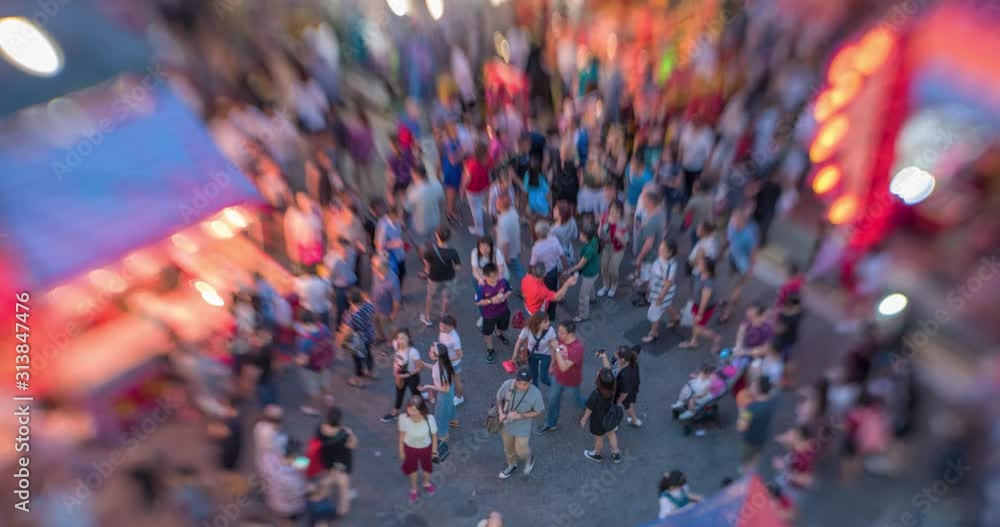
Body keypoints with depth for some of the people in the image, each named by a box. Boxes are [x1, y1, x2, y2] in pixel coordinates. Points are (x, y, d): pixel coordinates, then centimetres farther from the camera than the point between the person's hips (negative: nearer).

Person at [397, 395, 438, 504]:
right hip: (410, 447, 0)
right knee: (411, 468, 28)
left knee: (427, 467, 29)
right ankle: (413, 489, 59)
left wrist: (434, 450, -2)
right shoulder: (403, 418, -35)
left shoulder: (429, 419, -37)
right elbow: (402, 434, -14)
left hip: (425, 447, 0)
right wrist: (401, 451, -1)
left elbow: (434, 435, -17)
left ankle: (426, 483, 64)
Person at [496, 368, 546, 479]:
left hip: (522, 428, -3)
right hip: (506, 424, 3)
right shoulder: (507, 384, -25)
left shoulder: (535, 393, -29)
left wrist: (519, 416, -25)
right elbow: (499, 398, -5)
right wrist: (501, 412, -21)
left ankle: (529, 458, 47)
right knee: (508, 448, 25)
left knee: (521, 451, 11)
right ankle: (513, 465, 55)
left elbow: (538, 412, -14)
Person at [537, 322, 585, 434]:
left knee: (577, 401, 23)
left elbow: (563, 367, -43)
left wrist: (557, 349, -45)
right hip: (559, 378, 6)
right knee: (553, 399, 21)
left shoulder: (577, 348, -39)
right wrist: (552, 365, 16)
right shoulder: (562, 339, -18)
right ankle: (550, 423, 43)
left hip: (571, 382, -6)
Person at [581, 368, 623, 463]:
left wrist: (584, 419, -7)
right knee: (611, 434, 31)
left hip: (598, 421, -4)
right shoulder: (612, 389, -30)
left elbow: (589, 409, -23)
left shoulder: (595, 395, -41)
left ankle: (597, 454, 54)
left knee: (598, 438, 25)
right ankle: (616, 454, 52)